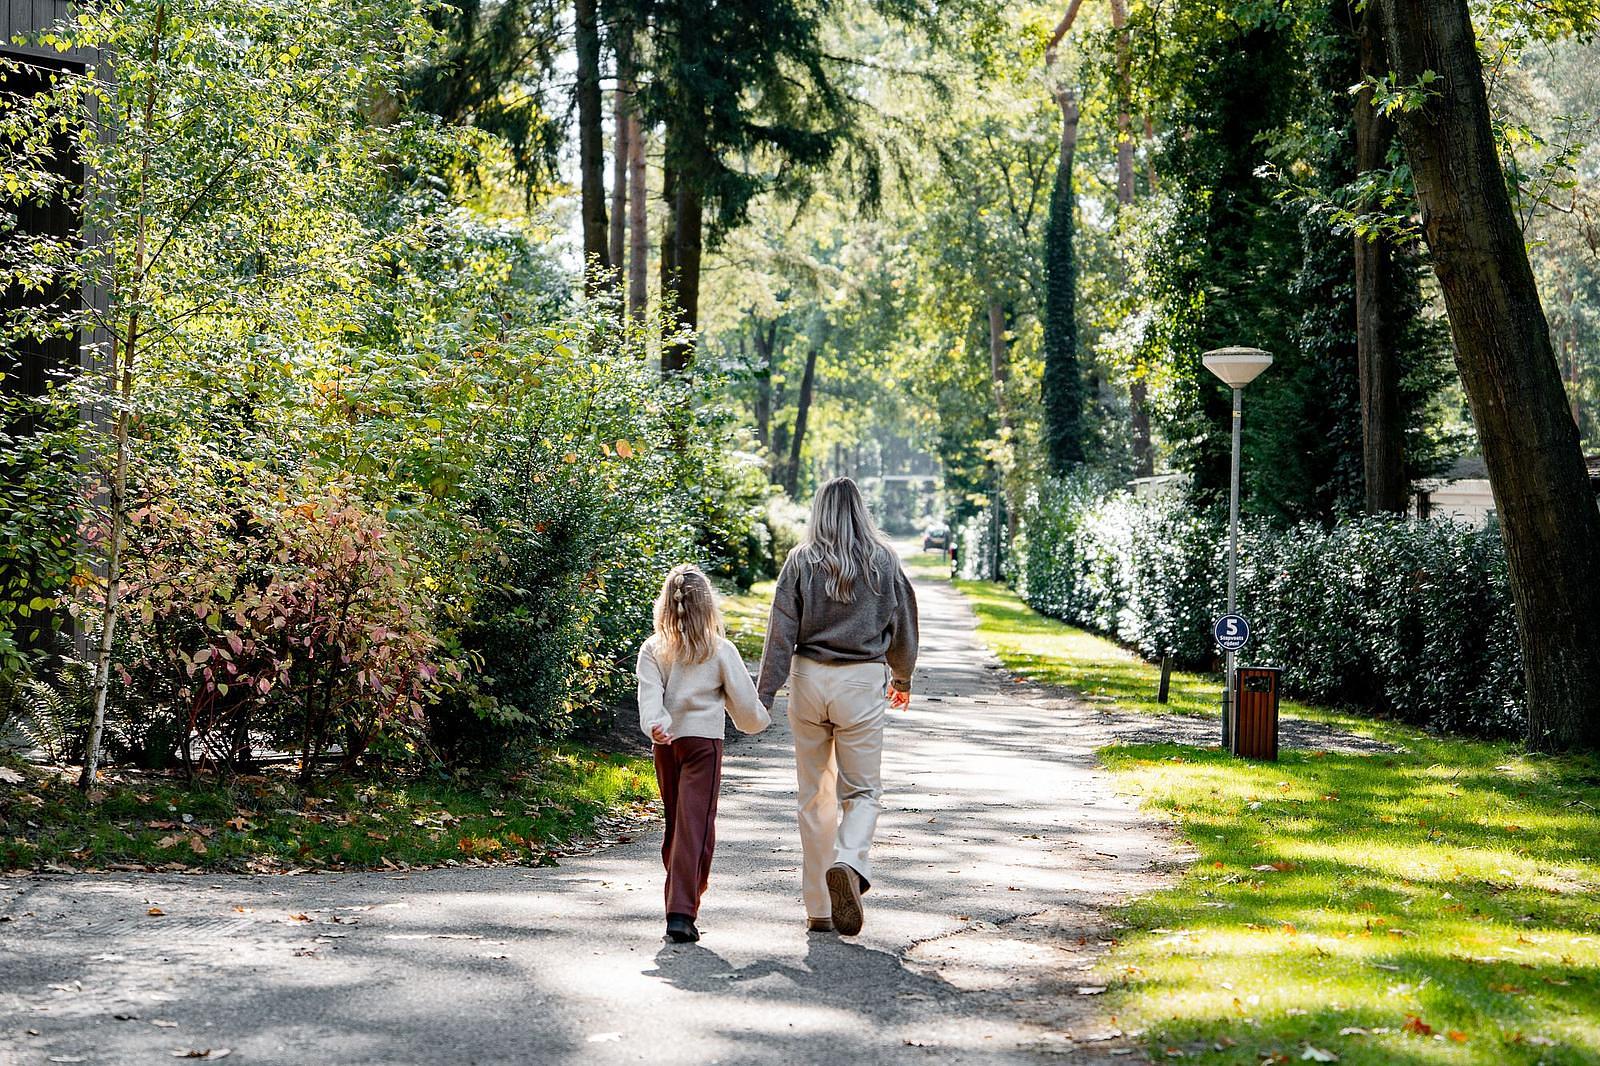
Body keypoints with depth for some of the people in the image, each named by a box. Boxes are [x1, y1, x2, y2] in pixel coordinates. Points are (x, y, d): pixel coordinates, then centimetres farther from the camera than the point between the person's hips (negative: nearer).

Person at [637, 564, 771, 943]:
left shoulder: (653, 649, 2)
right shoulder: (721, 651, -3)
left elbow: (649, 694, -13)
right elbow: (745, 703, 1)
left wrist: (654, 725, -24)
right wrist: (761, 720, 20)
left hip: (665, 744, 3)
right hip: (703, 742, -3)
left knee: (675, 823, 17)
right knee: (695, 826, -7)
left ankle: (680, 895, 28)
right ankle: (681, 913, -16)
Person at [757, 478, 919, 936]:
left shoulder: (802, 560, 0)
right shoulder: (883, 560, 2)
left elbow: (782, 631, -4)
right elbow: (903, 624, 11)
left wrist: (764, 693, -2)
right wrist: (902, 678, 27)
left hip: (809, 677, 1)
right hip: (862, 681, -1)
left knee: (815, 795, 10)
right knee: (863, 790, 6)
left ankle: (819, 908, 13)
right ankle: (848, 863, -24)